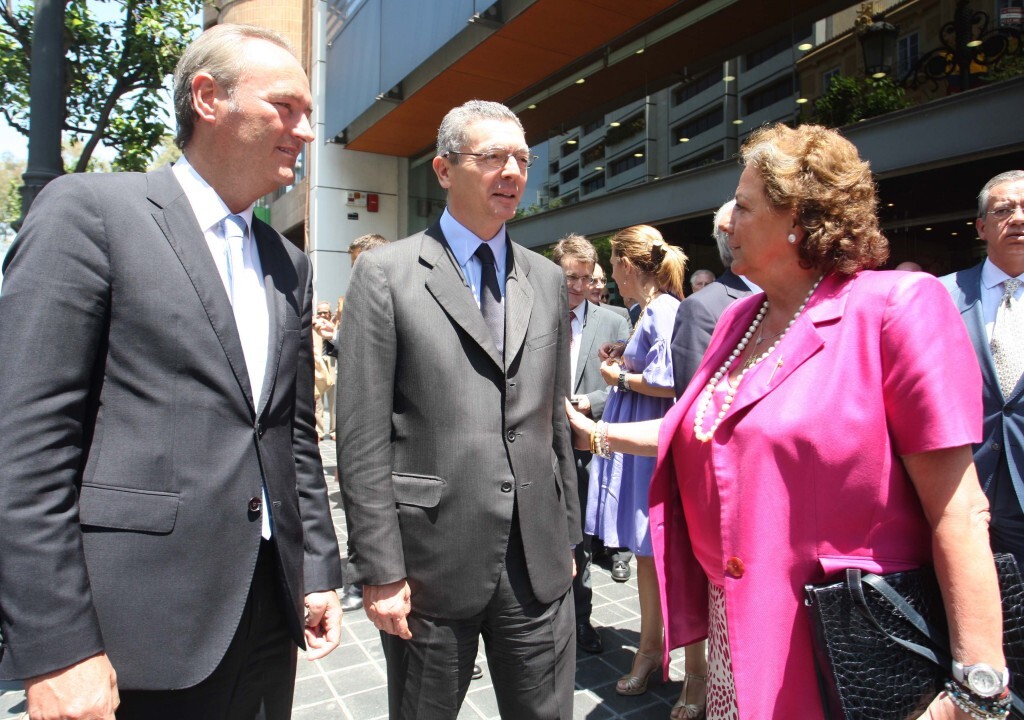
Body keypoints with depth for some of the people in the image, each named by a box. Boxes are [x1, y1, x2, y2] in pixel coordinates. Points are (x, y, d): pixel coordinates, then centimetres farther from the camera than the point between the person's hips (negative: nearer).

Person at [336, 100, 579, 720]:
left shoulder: (547, 279, 9)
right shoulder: (386, 274, -5)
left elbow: (556, 419, 11)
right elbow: (363, 439, -9)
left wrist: (568, 535, 12)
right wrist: (380, 571, -10)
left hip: (540, 564, 4)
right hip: (431, 563, -3)